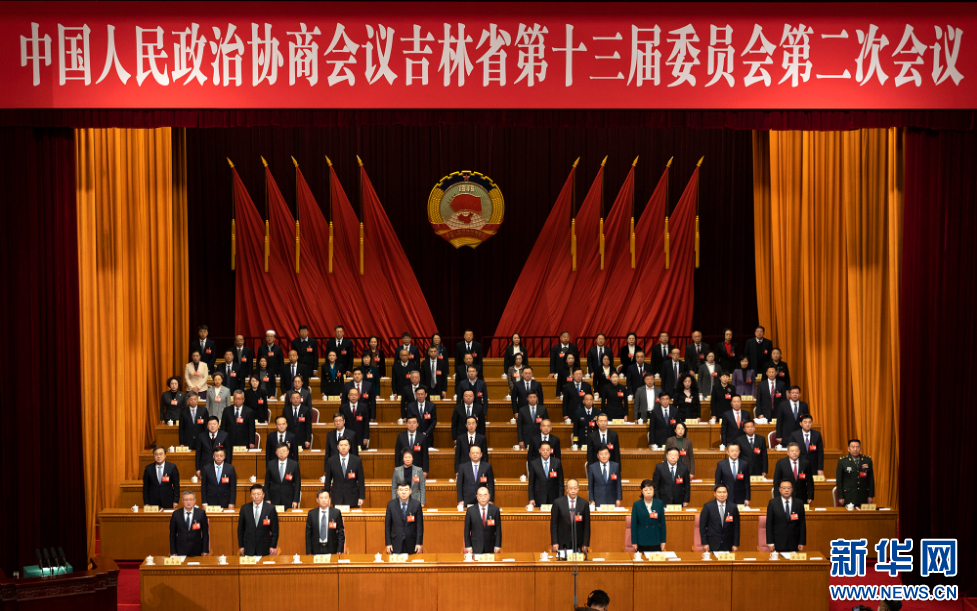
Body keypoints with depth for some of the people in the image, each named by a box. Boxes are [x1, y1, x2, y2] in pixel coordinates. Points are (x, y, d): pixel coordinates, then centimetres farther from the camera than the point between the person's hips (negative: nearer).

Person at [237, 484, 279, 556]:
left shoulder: (270, 508, -3)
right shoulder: (244, 509, 2)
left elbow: (275, 529, 0)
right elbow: (240, 529, 7)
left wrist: (273, 546, -4)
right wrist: (241, 546, 4)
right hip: (248, 548, 1)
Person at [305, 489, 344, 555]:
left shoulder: (336, 512, -1)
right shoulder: (311, 513, 1)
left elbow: (341, 532, 0)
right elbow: (308, 534, 3)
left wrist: (340, 551, -6)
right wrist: (309, 552, -1)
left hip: (332, 550, -1)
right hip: (316, 550, 1)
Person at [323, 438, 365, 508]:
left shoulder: (357, 460, -1)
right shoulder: (331, 461, 0)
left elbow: (361, 480, 2)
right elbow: (327, 481, 6)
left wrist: (361, 497, -3)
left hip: (352, 499, 0)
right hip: (337, 498, 0)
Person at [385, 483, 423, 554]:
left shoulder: (416, 505, -2)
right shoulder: (391, 505, 0)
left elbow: (420, 525, -1)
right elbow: (387, 525, 3)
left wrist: (419, 543, -5)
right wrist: (388, 543, -1)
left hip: (411, 543, 0)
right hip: (396, 544, 0)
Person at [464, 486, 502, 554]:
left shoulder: (495, 510, -1)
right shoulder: (470, 510, -2)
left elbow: (498, 529, 1)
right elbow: (467, 530, 2)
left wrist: (497, 546, -4)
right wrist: (468, 546, -2)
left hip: (491, 548, 0)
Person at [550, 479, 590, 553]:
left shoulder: (584, 503, 1)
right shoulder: (558, 502, -2)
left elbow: (587, 525, 4)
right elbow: (553, 524, 1)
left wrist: (586, 544, 0)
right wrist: (554, 543, -4)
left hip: (579, 544, 1)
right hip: (562, 544, -1)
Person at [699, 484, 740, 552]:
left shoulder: (733, 507, 2)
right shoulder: (708, 507, -2)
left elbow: (736, 527, 5)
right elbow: (702, 526, 0)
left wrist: (736, 544, 2)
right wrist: (704, 543, -4)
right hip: (713, 544, -1)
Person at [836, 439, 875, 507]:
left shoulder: (867, 460, 6)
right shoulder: (842, 461, -1)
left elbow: (871, 479, 8)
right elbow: (839, 480, 0)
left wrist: (871, 495, 5)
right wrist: (840, 497, -4)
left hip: (864, 498, 2)